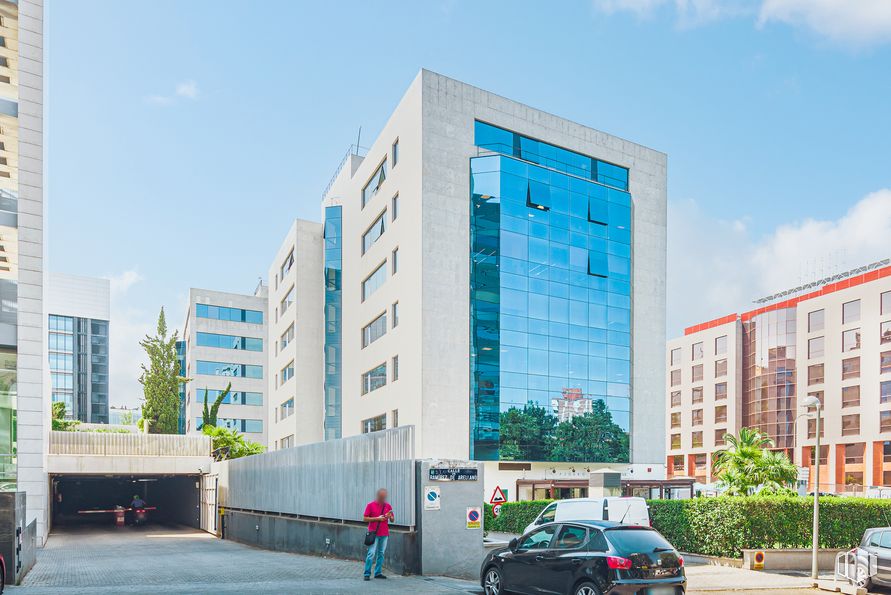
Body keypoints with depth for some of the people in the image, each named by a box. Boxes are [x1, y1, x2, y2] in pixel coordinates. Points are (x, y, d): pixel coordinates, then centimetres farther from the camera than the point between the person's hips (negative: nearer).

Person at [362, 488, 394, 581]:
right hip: (374, 534, -4)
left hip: (384, 534, 4)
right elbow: (365, 518, -4)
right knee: (371, 553, -8)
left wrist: (389, 516, -9)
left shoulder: (388, 506, 10)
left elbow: (392, 520, 15)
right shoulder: (370, 505, -1)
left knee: (381, 554, 7)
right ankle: (367, 574, -3)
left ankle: (378, 573, 13)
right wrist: (377, 518, -13)